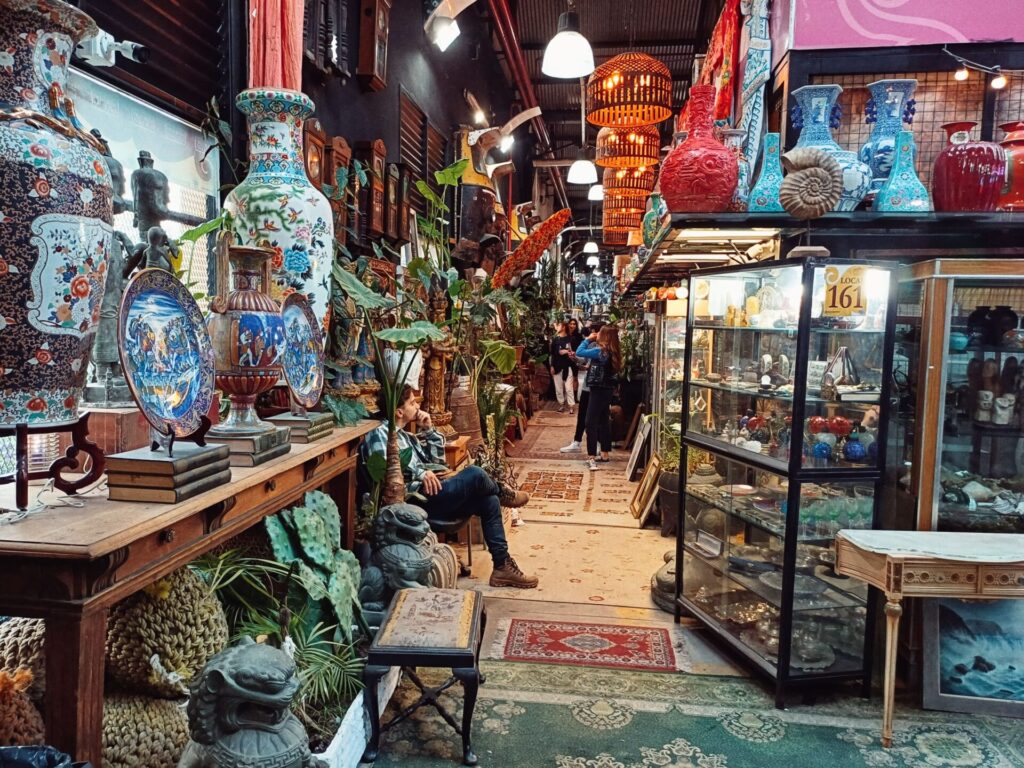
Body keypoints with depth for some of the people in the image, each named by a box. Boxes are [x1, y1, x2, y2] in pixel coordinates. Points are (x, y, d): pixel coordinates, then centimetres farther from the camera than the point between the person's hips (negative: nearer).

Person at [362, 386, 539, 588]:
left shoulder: (405, 435, 22)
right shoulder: (379, 434, -7)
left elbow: (437, 459, 25)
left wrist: (428, 430, 14)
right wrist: (419, 472, -27)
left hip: (429, 496, 10)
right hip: (415, 500, -10)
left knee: (489, 501, 1)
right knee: (475, 474, -19)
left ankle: (502, 566, 4)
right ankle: (504, 493, 16)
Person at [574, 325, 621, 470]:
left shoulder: (600, 351, -20)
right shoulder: (612, 351, 8)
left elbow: (579, 352, -18)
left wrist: (588, 339, -4)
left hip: (599, 390, -9)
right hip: (606, 389, 9)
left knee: (591, 422, -7)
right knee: (604, 421, 15)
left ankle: (592, 456, -9)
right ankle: (604, 453, 22)